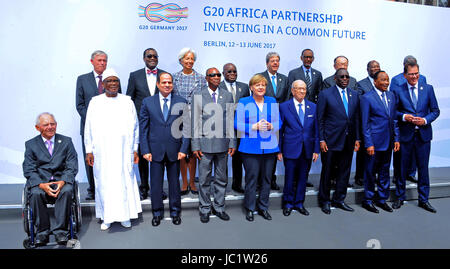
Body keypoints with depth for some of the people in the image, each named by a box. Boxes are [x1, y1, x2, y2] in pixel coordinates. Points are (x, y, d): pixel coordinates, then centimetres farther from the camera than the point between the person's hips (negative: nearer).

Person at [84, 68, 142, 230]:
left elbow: (134, 126, 7)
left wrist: (135, 149, 5)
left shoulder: (127, 102, 5)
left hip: (123, 150, 0)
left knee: (124, 181, 3)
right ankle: (107, 217, 16)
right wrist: (89, 150, 2)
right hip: (102, 151, 0)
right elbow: (89, 128, 6)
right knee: (104, 183, 3)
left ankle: (125, 216, 16)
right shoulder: (95, 102, 5)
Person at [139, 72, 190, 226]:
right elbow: (143, 128, 2)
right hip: (155, 150, 0)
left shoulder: (181, 102, 2)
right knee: (156, 183, 8)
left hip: (174, 150, 0)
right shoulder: (148, 102, 2)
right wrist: (145, 150, -4)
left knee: (174, 182, 11)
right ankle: (157, 212, 25)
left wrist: (183, 149, -5)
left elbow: (186, 127, 2)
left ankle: (175, 212, 27)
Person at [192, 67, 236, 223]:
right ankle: (205, 209, 22)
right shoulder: (198, 97, 0)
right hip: (205, 143, -2)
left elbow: (231, 121, 6)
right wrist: (195, 146, -6)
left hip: (222, 143, 3)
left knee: (221, 178, 12)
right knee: (204, 179, 6)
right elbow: (195, 123, -1)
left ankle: (219, 208, 27)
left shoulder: (227, 96, 7)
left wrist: (232, 143, 2)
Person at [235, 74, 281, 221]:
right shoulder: (243, 102, 3)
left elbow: (279, 122, 10)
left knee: (266, 178, 9)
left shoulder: (272, 101, 12)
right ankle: (249, 208, 15)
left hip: (270, 147, 3)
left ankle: (263, 207, 24)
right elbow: (238, 124, -3)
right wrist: (255, 127, -16)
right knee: (251, 179, -1)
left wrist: (271, 126, -11)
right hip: (250, 147, -3)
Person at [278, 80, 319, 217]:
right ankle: (288, 203, 22)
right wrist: (279, 150, -4)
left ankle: (299, 203, 27)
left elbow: (316, 129, 7)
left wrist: (316, 149, 2)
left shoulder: (313, 107, 7)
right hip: (291, 149, -3)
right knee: (289, 178, 5)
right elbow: (279, 130, -1)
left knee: (303, 177, 11)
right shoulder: (284, 107, -1)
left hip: (307, 149, 3)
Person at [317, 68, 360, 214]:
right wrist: (321, 140, -10)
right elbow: (320, 119, -5)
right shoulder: (325, 94, -4)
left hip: (348, 141, 5)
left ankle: (339, 200, 27)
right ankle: (324, 201, 21)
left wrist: (357, 138, 7)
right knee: (327, 171, 5)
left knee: (344, 170, 11)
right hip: (331, 140, -4)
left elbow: (356, 118, 12)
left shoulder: (354, 95, 11)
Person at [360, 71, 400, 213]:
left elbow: (394, 119, 14)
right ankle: (368, 200, 20)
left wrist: (396, 139, 8)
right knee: (370, 172, 5)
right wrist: (368, 144, -13)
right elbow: (365, 123, -10)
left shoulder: (391, 96, 10)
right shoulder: (367, 97, -8)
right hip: (374, 142, -6)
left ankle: (382, 199, 28)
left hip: (388, 142, 6)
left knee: (385, 171, 15)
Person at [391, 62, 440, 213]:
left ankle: (423, 200, 22)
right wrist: (404, 116, -16)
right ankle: (400, 197, 24)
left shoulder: (428, 89, 5)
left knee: (423, 168, 8)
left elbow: (435, 110, 5)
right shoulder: (398, 91, 0)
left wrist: (425, 120, -11)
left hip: (423, 134, 1)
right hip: (405, 134, -1)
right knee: (402, 167, 8)